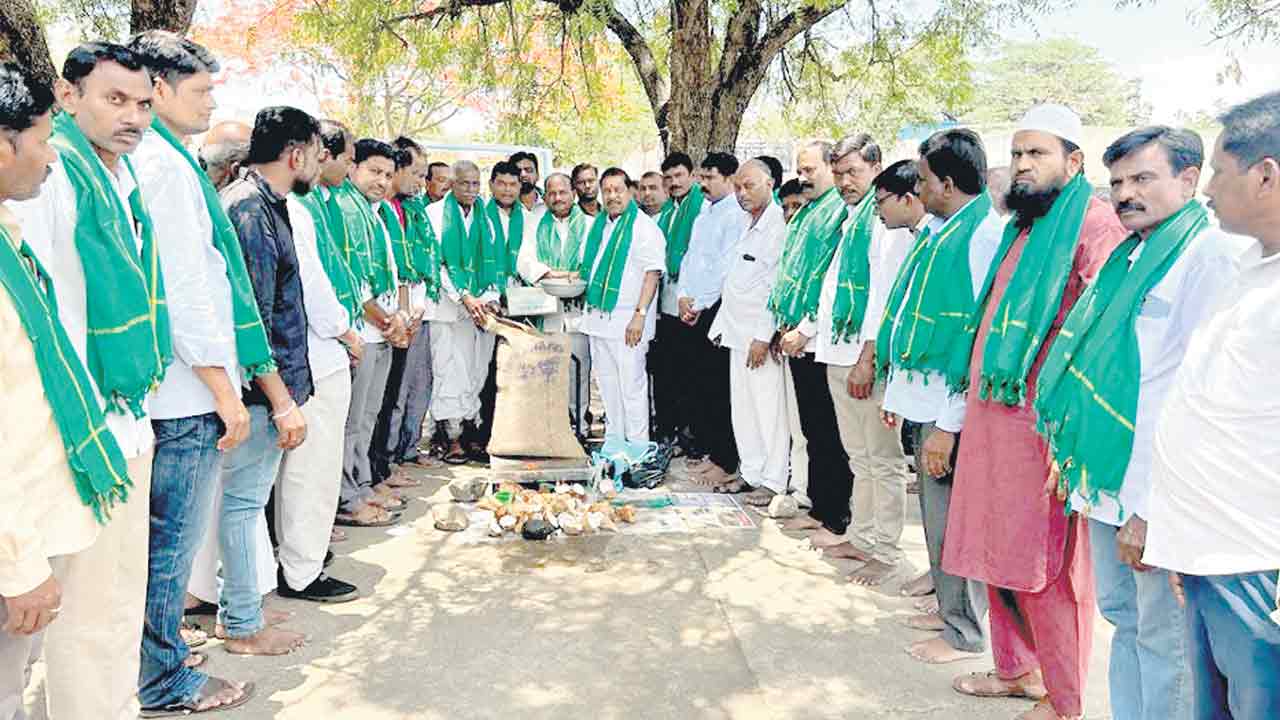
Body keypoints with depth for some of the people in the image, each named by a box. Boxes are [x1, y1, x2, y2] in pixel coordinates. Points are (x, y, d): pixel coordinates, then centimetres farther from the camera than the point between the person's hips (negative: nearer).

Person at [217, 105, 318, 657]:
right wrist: (283, 403, -21)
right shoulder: (251, 210, -18)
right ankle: (244, 626, 13)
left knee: (244, 497, 18)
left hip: (268, 383, 10)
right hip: (261, 386, -10)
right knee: (244, 498, 1)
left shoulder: (257, 203, 14)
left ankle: (236, 604, 31)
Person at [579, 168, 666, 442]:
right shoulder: (599, 225, 14)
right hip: (598, 316, 8)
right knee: (607, 383, 14)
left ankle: (637, 447, 3)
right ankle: (612, 441, 24)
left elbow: (653, 273, -15)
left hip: (627, 321, -7)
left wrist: (640, 314, -21)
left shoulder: (644, 226, -8)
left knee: (632, 385, -4)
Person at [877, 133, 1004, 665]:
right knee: (935, 509, 18)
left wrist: (949, 425, -21)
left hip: (952, 405, -9)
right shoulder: (934, 231, 12)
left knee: (952, 515, 2)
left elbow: (985, 337, -20)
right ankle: (948, 605, 34)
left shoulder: (986, 235, -16)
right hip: (923, 399, 9)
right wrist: (898, 392, 16)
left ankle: (964, 631, 18)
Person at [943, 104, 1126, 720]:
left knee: (1045, 566, 1)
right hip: (990, 415, 8)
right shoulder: (1023, 226, 18)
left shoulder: (1093, 223, -9)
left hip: (1043, 425, -8)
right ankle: (1016, 669, 33)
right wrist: (961, 416, 20)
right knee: (998, 550, 16)